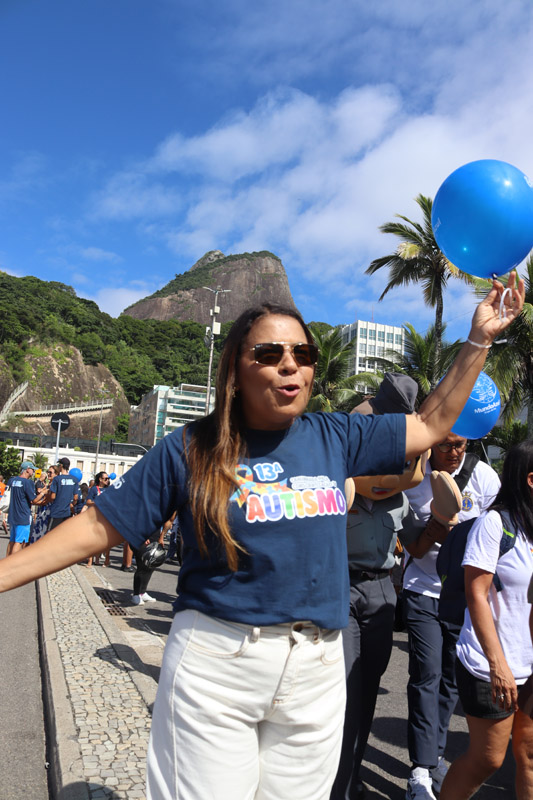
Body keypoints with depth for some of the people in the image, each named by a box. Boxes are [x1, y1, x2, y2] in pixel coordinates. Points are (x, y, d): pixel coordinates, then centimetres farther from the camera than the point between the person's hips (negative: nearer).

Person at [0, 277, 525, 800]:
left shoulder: (336, 437, 3)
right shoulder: (192, 448, -5)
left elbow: (431, 424, 12)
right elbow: (100, 526, -2)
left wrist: (479, 340, 9)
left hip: (317, 668, 3)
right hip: (215, 660, -3)